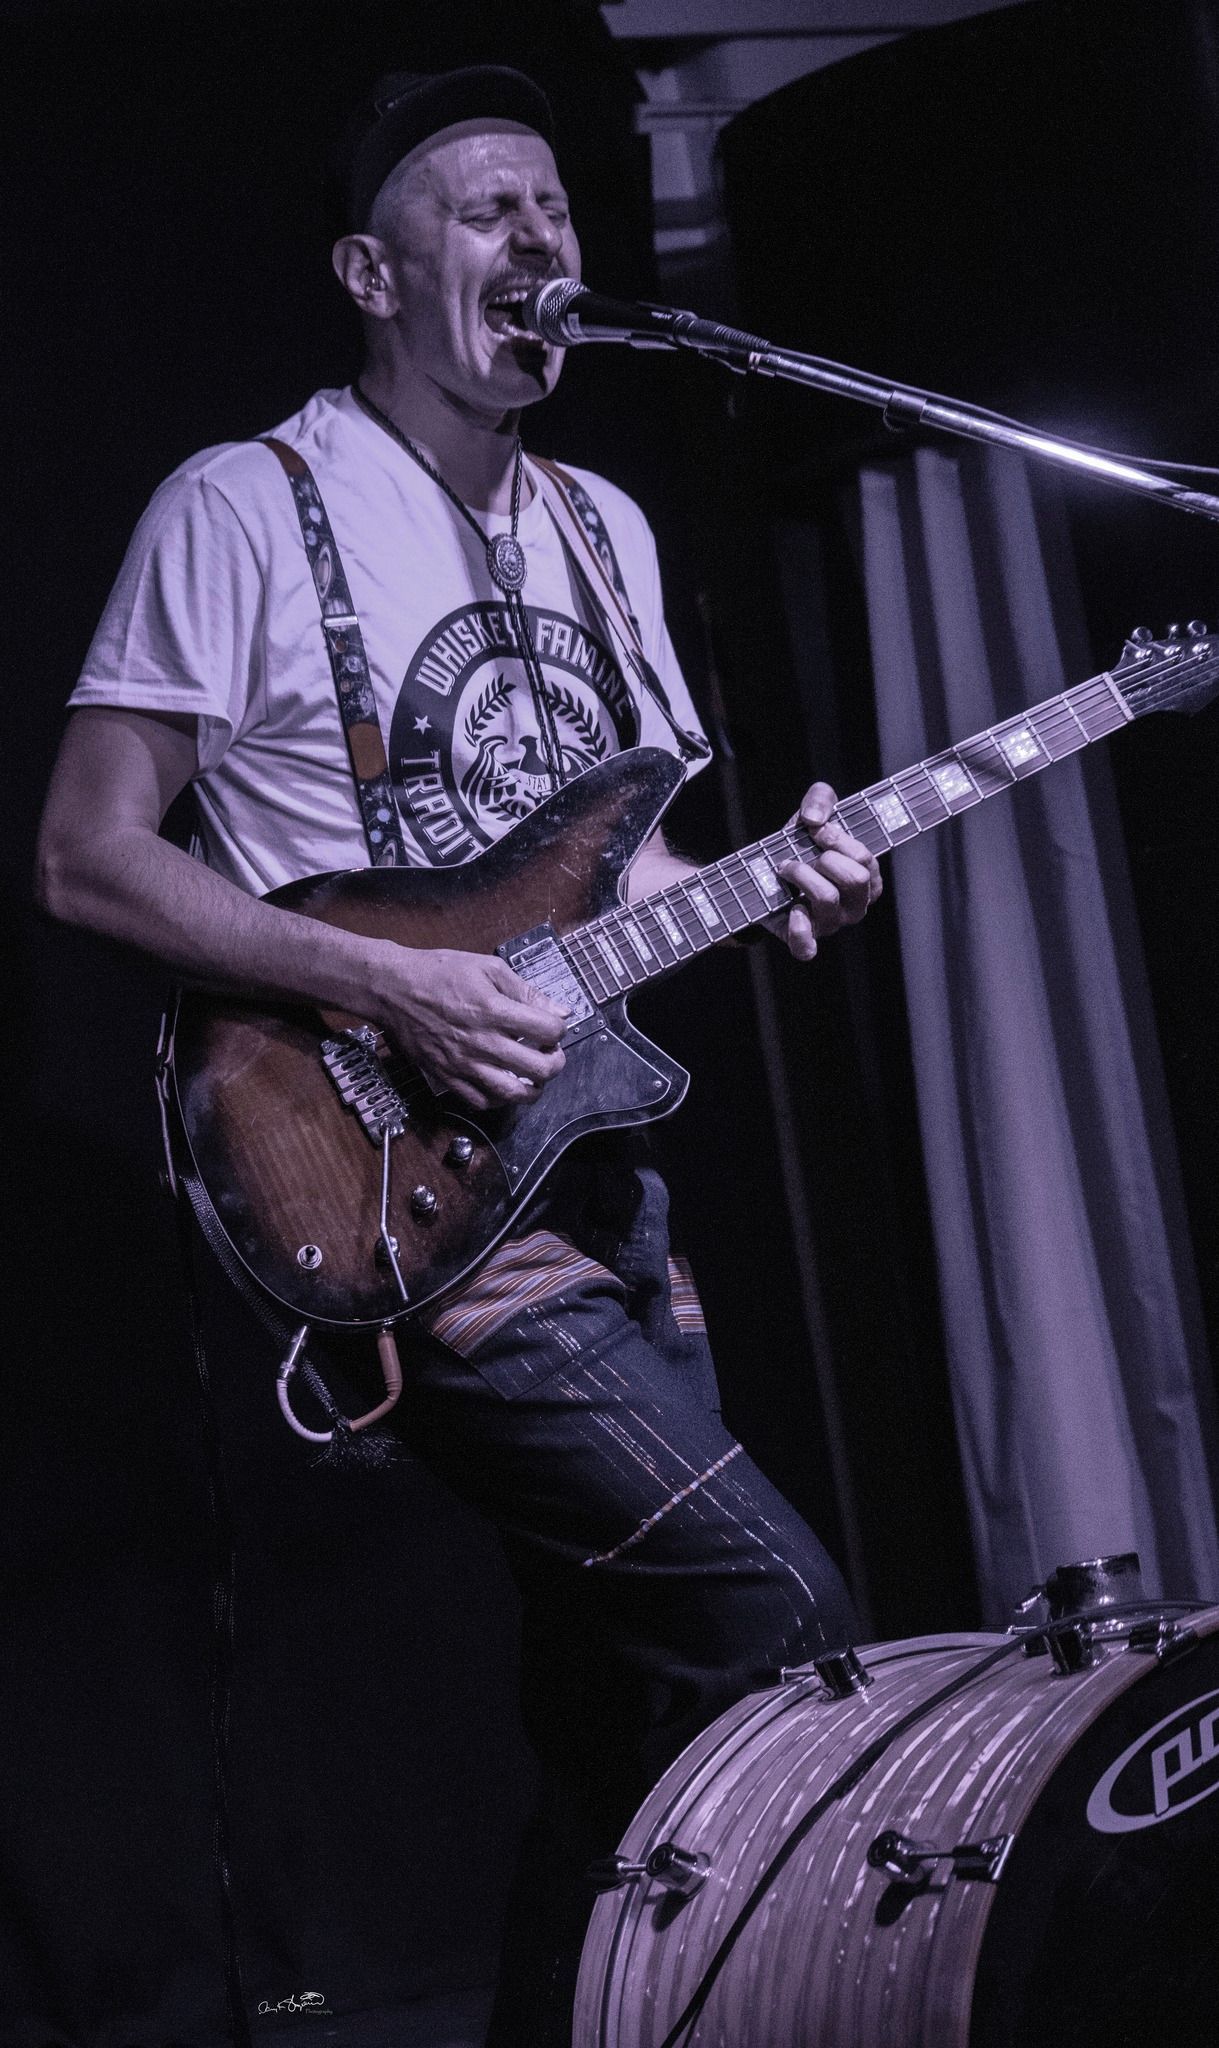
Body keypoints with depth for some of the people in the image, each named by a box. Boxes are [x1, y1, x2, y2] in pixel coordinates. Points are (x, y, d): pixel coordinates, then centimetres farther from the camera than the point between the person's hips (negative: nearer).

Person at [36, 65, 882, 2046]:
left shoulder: (603, 529, 16)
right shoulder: (244, 511, -6)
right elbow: (88, 855, -8)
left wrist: (773, 889, -1)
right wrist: (387, 985, -19)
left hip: (598, 1171, 8)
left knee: (619, 1711, 7)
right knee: (778, 1607, -19)